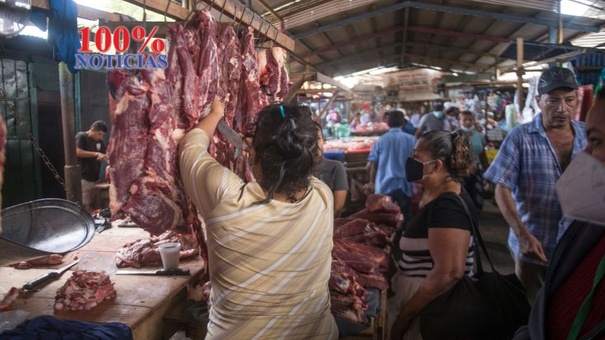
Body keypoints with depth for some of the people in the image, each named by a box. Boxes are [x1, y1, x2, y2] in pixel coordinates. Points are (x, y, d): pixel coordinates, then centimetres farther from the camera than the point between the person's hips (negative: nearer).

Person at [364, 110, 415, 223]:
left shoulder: (381, 140, 1)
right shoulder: (411, 139, -1)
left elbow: (371, 164, 3)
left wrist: (371, 182, 18)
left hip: (384, 186, 1)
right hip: (404, 185, 0)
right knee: (405, 219, 9)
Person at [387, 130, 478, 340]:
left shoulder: (448, 206, -23)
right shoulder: (433, 195, 6)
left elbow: (449, 273, -29)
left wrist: (402, 318, -22)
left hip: (432, 308, -9)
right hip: (423, 297, 9)